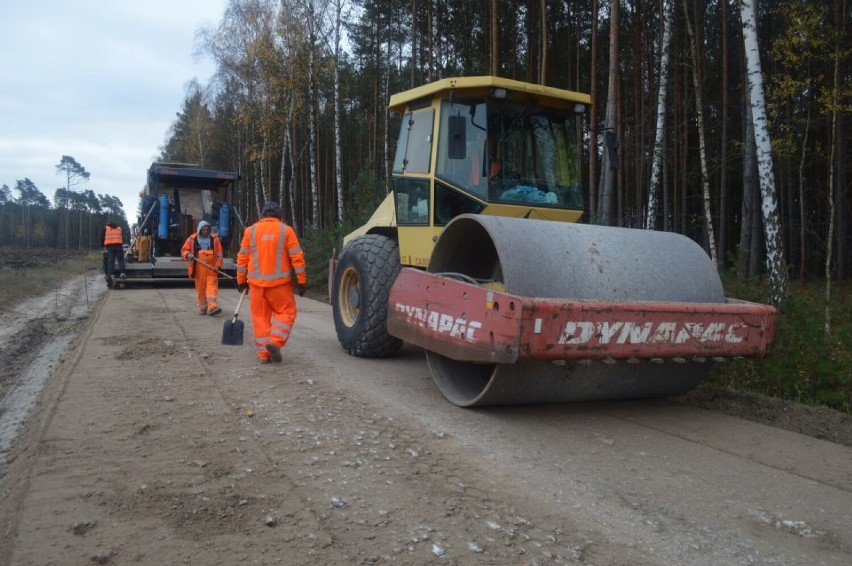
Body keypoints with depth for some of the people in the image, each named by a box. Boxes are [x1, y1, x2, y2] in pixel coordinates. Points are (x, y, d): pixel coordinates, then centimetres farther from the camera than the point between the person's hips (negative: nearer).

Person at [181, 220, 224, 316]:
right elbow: (184, 250, 9)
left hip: (211, 268, -1)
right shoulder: (192, 239, 5)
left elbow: (219, 253, 5)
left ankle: (212, 307, -17)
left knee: (212, 286, -10)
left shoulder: (214, 239, 5)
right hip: (199, 268, 1)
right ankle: (202, 308, 16)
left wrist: (218, 265, -5)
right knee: (200, 288, 6)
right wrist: (188, 255, -14)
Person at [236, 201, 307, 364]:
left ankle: (263, 353, 8)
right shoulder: (286, 230, -1)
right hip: (279, 282, -2)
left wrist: (241, 280, 15)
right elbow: (297, 257, -4)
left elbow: (242, 258, 7)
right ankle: (275, 341, -11)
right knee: (285, 312, 9)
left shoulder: (250, 231, 6)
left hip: (256, 282, 2)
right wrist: (302, 281, 1)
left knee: (260, 316, 9)